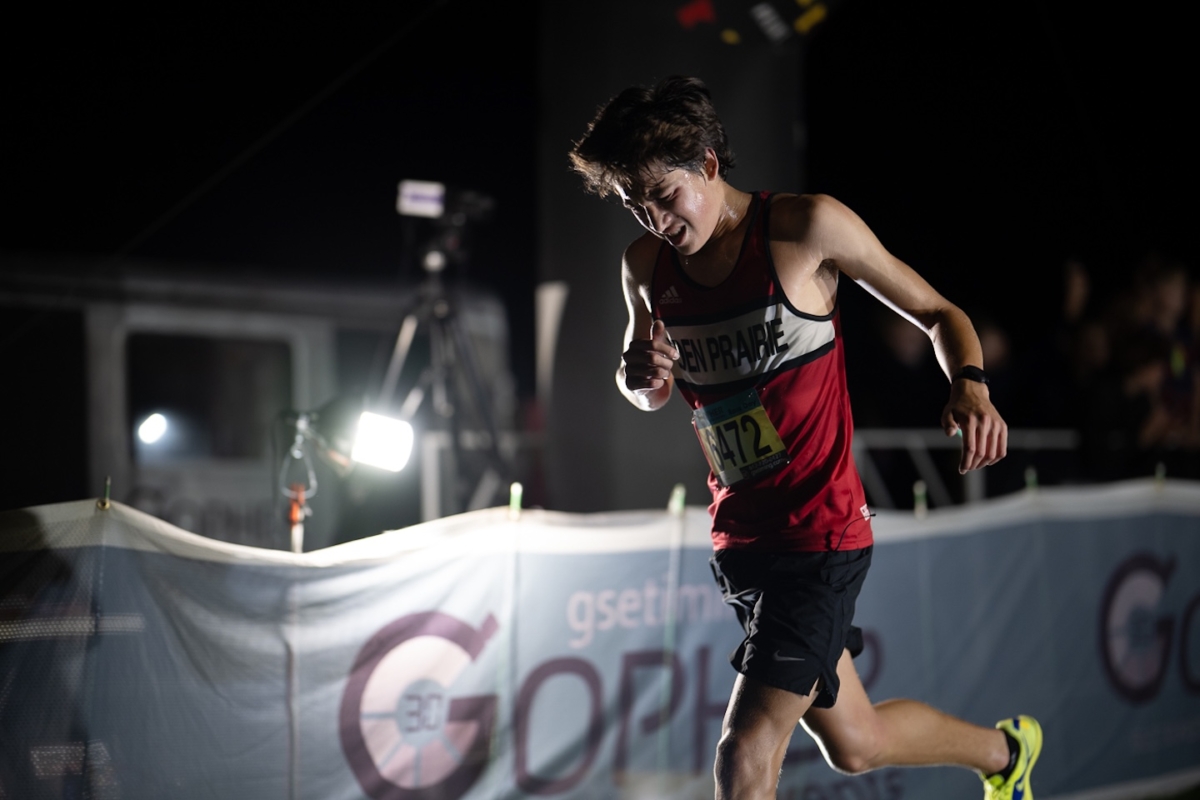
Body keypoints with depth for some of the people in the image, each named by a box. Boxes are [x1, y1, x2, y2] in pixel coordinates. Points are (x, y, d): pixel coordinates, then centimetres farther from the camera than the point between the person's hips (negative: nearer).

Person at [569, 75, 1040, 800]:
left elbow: (937, 313, -2)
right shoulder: (646, 266, 4)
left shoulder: (806, 227, -11)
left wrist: (969, 386, -23)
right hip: (738, 535, 6)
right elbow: (646, 392, 20)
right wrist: (642, 377, -5)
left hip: (822, 530, -6)